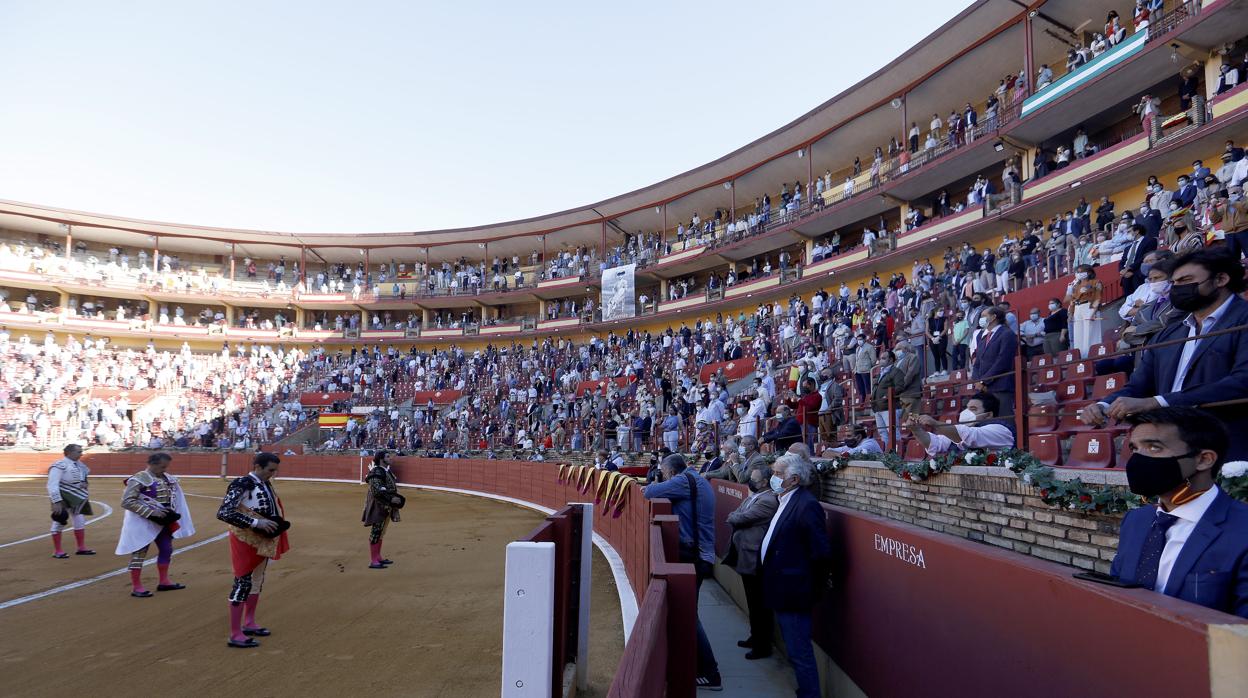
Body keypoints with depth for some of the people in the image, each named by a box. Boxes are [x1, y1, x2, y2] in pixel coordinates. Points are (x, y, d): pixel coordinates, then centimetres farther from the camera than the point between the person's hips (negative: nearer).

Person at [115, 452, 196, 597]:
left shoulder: (168, 479, 3)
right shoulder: (138, 479, -19)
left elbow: (174, 497, 17)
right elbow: (126, 502, -22)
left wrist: (171, 512, 0)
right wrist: (152, 511, -25)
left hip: (164, 521, 8)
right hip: (143, 522, -8)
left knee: (166, 550, 16)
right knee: (139, 552, 1)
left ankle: (164, 581, 30)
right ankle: (136, 587, 12)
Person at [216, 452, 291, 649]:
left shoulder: (267, 484, 6)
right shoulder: (242, 485, -19)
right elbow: (223, 513, -26)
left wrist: (278, 524, 1)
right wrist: (256, 523, -29)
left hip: (264, 540, 9)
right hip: (247, 540, -9)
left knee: (257, 581, 18)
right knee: (243, 583, -5)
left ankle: (249, 624, 33)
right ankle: (235, 635, 2)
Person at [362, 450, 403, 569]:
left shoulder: (387, 471, 13)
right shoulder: (376, 472, -17)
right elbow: (376, 491, -24)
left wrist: (396, 497, 9)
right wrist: (391, 498, -22)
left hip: (387, 507, 10)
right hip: (378, 506, -10)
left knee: (381, 532, 17)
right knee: (376, 532, -5)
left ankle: (378, 557, 28)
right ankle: (373, 561, -1)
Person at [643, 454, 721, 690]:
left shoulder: (684, 481, -13)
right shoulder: (699, 481, 16)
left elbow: (651, 492, -17)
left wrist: (649, 488, 4)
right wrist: (656, 489, 5)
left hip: (691, 556, -10)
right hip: (702, 555, 10)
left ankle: (710, 674, 1)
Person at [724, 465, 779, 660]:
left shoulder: (768, 501, -21)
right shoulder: (753, 496, 10)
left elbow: (741, 518, -21)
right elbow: (736, 516, 9)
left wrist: (732, 517, -2)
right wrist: (736, 518, -11)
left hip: (755, 561, -9)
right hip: (746, 557, 9)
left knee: (760, 605, 3)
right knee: (753, 603, 21)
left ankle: (763, 646, 15)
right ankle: (755, 637, 35)